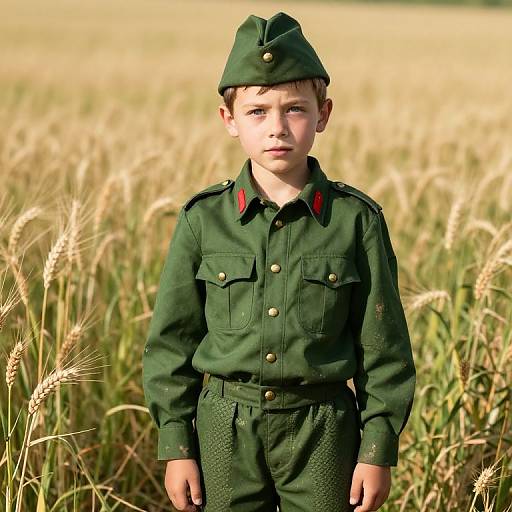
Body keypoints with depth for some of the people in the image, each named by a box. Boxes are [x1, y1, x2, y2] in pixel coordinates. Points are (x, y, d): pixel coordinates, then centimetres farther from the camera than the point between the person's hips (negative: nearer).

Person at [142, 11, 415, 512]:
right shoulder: (202, 218, -1)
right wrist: (176, 446, 0)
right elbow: (171, 339, 3)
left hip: (323, 432, -1)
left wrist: (379, 449, -2)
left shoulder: (357, 220, -3)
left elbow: (384, 347, 1)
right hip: (225, 431, 1)